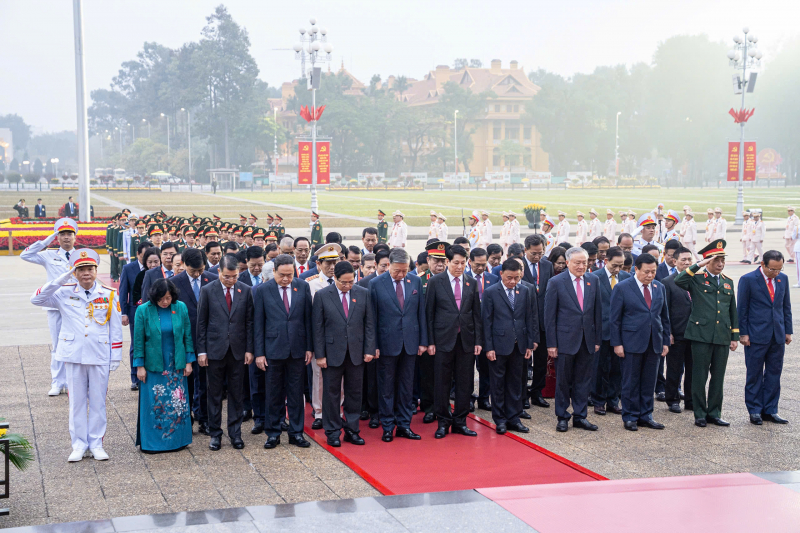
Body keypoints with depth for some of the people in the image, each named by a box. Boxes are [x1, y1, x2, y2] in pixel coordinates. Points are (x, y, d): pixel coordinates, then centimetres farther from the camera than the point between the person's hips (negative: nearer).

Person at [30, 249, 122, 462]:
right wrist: (60, 281, -15)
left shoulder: (109, 295, 1)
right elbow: (37, 299, -8)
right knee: (77, 401, 6)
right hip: (73, 356, 0)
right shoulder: (65, 293, 1)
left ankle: (96, 444, 16)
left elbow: (116, 329, 4)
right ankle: (79, 444, 15)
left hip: (100, 357, 0)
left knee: (98, 401, 6)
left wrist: (115, 357, 1)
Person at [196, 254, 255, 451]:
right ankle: (215, 433, 16)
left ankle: (235, 433, 16)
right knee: (214, 394, 6)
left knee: (236, 393, 7)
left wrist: (249, 349, 1)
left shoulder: (245, 290, 2)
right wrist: (201, 350, -4)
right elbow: (201, 323, -1)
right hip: (215, 350, -1)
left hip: (238, 350, 1)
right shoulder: (207, 290, -3)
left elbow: (249, 322, 5)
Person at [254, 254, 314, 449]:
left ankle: (296, 432, 17)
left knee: (296, 393, 8)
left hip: (297, 349, 1)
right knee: (274, 394, 6)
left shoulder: (303, 287, 2)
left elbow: (308, 318, 5)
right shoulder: (262, 290, -3)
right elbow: (259, 323, -1)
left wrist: (310, 347, 2)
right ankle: (273, 433, 16)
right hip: (273, 350, -1)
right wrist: (259, 352, -5)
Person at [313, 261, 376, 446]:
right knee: (331, 393, 5)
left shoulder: (363, 293, 3)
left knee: (355, 393, 8)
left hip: (356, 352, 2)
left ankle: (352, 431, 18)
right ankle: (333, 432, 15)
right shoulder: (322, 295, -3)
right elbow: (318, 327, -3)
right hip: (332, 352, -2)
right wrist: (319, 354, -7)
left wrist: (369, 349, -1)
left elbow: (369, 323, 5)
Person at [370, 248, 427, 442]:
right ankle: (387, 427, 14)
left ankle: (404, 425, 18)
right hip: (387, 343, -3)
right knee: (386, 387, 5)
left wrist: (423, 341, 4)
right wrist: (373, 345, -7)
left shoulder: (416, 282, 3)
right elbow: (372, 317, -3)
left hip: (410, 343, 3)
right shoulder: (376, 284, -5)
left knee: (406, 386, 9)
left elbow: (421, 313, 7)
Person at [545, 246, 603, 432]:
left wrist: (598, 339, 6)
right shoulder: (556, 282, -6)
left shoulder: (593, 280, 5)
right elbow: (549, 315, -6)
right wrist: (551, 344, -9)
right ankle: (562, 417, 18)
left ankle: (580, 417, 19)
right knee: (563, 381, 6)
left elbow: (597, 311, 9)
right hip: (566, 339, -4)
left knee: (583, 381, 9)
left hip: (587, 340, 4)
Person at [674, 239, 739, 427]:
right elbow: (678, 281, -23)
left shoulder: (728, 282, 14)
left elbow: (733, 311, 17)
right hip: (701, 335, -5)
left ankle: (714, 413, 19)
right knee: (699, 377, 2)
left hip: (722, 336, 5)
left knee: (718, 377, 9)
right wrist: (699, 266, -21)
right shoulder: (697, 279, -1)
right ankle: (700, 414, 11)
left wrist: (735, 336, 13)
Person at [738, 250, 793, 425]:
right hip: (756, 336, -4)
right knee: (754, 375, 3)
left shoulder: (783, 278, 7)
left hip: (778, 335, 5)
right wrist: (743, 333, -7)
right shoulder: (748, 279, -8)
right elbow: (742, 309, -5)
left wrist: (788, 330, 9)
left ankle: (770, 410, 15)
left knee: (774, 374, 8)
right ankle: (755, 411, 12)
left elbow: (786, 306, 13)